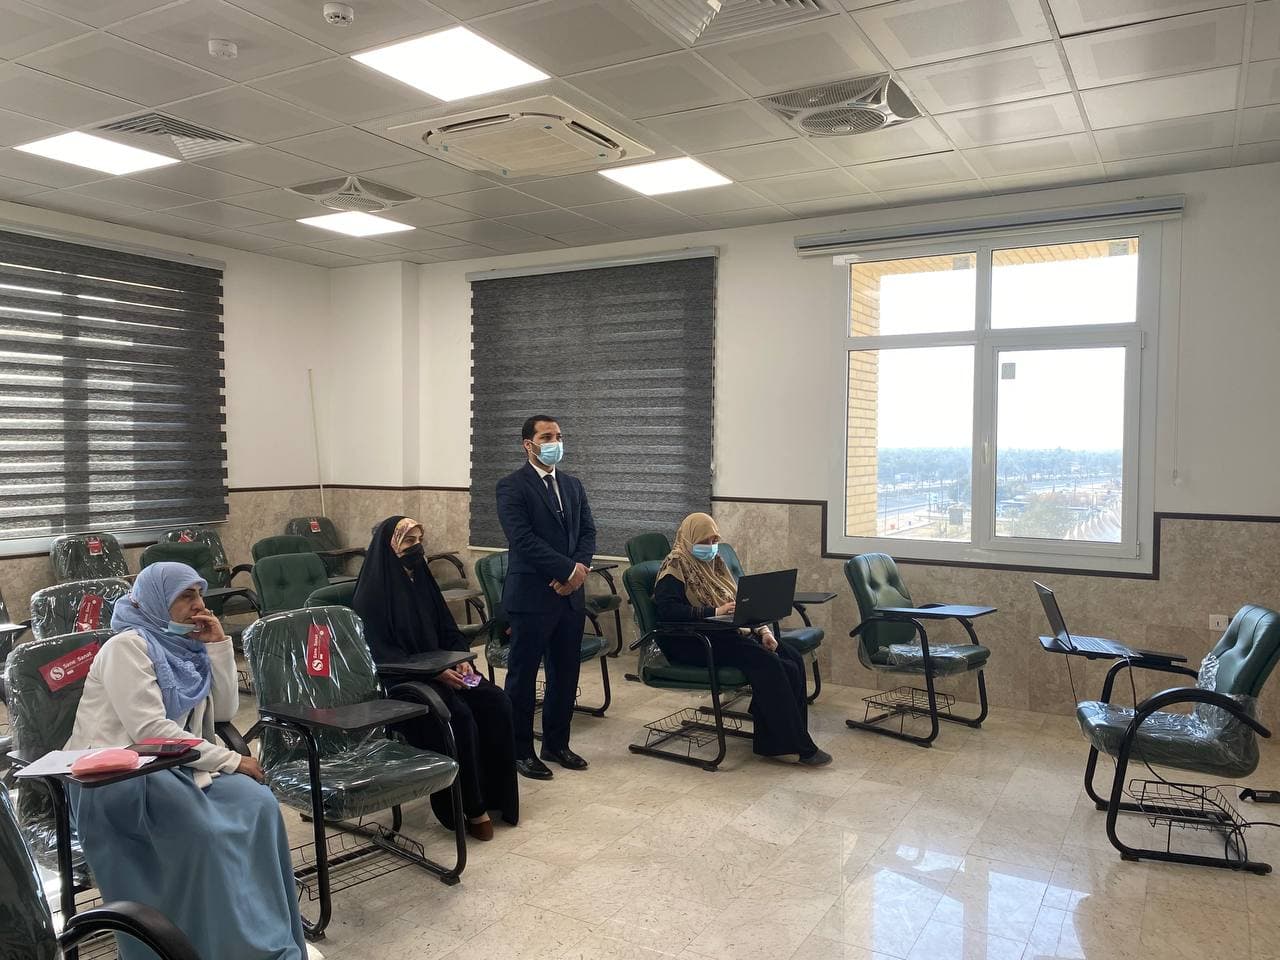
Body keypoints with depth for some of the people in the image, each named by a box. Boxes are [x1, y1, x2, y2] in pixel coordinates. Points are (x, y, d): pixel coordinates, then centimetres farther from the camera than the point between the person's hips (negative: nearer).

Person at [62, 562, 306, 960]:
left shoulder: (185, 647, 13)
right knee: (204, 829, -30)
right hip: (115, 774, -7)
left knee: (256, 803, -19)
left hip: (171, 766, 7)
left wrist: (218, 645, -1)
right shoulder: (128, 645, -10)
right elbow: (148, 730, -21)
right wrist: (232, 761, -18)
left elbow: (223, 711, 8)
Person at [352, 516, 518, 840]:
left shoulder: (421, 579, 11)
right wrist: (436, 672, -24)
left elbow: (448, 630, 14)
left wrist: (461, 659, -7)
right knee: (459, 716, -29)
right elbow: (382, 654, -16)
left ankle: (495, 794, -7)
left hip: (441, 670, 7)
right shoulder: (373, 592, -10)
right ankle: (471, 808, -15)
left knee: (496, 703, -16)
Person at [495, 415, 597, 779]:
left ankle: (556, 743, 28)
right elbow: (523, 539, -18)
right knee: (522, 676, 5)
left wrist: (579, 567, -10)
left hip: (570, 595, 7)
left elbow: (587, 531, 9)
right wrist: (569, 568, -19)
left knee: (566, 674, 14)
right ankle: (520, 750, 17)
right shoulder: (512, 486, -8)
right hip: (531, 596, -6)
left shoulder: (573, 484, 14)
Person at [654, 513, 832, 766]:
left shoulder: (714, 563, 20)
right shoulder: (675, 568, -4)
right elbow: (667, 609, -19)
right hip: (694, 643, -8)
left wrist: (762, 630, 3)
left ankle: (771, 741, -13)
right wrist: (714, 612, -24)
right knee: (768, 664, -27)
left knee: (793, 661, -14)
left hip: (729, 633, 8)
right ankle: (799, 746, -17)